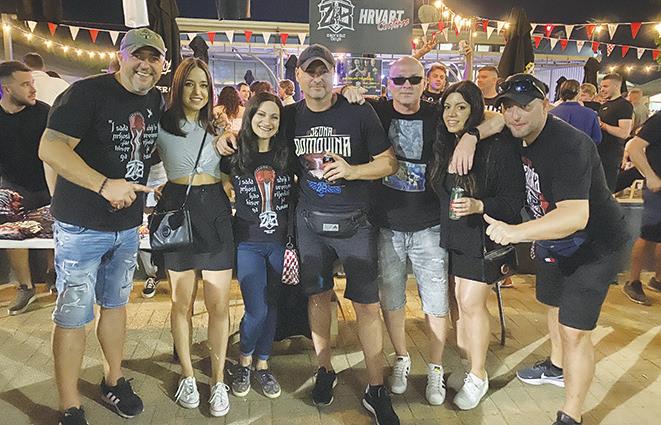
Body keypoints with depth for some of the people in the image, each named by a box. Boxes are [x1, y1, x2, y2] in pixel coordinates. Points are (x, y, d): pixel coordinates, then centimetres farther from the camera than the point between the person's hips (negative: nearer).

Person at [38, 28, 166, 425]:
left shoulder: (156, 101, 5)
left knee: (116, 304, 19)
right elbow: (50, 148, -23)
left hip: (128, 225, 6)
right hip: (82, 226, -6)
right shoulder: (87, 92, -15)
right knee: (74, 315, 2)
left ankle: (114, 380, 37)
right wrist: (105, 186, -29)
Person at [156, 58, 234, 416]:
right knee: (182, 302, 10)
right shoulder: (162, 124, 1)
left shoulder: (217, 127, 13)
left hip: (215, 211, 2)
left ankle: (218, 379, 20)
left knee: (219, 305, 3)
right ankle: (187, 374, 30)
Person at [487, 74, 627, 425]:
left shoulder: (568, 145, -33)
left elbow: (575, 215, -42)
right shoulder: (517, 136, -8)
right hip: (551, 238, 9)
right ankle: (557, 366, 50)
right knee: (553, 303, 25)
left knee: (574, 329, -10)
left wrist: (516, 232, -54)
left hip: (593, 243, -8)